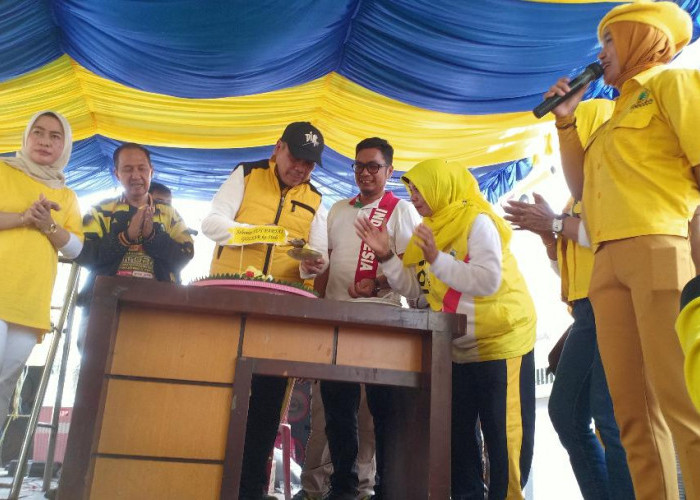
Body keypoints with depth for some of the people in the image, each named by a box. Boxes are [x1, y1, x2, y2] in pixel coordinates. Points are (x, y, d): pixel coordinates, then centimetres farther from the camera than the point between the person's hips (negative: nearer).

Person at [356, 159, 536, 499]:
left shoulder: (477, 222, -13)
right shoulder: (429, 230, 10)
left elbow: (488, 281, -25)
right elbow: (412, 287, 6)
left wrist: (437, 259, -28)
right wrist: (385, 255, -6)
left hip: (502, 343, -8)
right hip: (458, 349, 8)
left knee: (504, 434, 0)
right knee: (457, 433, 14)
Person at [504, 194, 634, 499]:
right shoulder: (576, 195, 25)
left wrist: (554, 222, -8)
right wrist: (544, 231, 10)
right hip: (585, 310, 9)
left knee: (610, 414, -12)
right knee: (565, 412, 7)